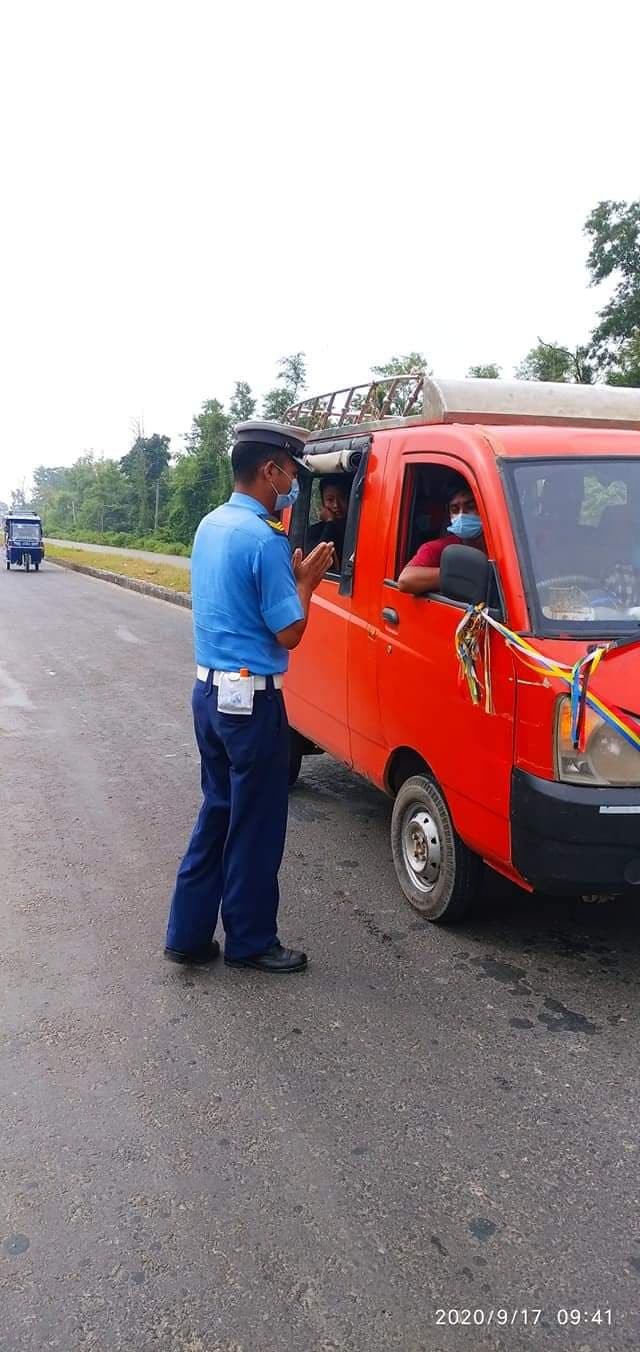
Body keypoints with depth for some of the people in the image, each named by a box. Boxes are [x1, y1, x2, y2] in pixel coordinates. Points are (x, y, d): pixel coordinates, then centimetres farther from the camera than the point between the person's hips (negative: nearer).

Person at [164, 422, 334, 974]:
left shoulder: (210, 525, 10)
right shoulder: (265, 540, -18)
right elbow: (289, 633, -16)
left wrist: (289, 574, 11)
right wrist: (305, 582, -2)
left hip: (210, 690, 9)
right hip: (252, 700, -9)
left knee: (218, 811, 18)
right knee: (256, 824, 5)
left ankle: (189, 933, 23)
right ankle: (251, 942, 19)